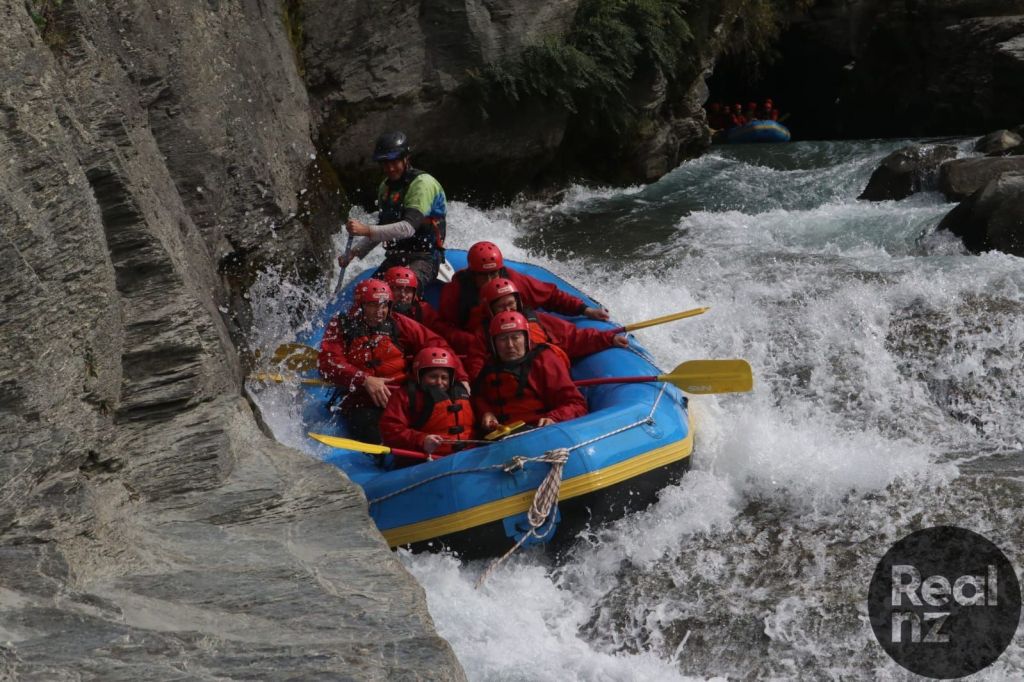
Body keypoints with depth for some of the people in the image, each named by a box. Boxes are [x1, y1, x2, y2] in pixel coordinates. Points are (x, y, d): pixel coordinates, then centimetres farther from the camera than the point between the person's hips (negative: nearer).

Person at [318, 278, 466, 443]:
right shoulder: (340, 326, 9)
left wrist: (460, 378, -1)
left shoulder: (398, 323, 12)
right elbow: (328, 363, -6)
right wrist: (365, 381, -19)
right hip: (362, 403, -1)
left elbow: (434, 344, 10)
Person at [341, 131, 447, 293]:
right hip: (395, 258, 8)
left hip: (423, 258, -8)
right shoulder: (386, 186, 13)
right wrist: (354, 252, 9)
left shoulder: (422, 183, -13)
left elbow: (408, 228, -25)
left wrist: (366, 230, -32)